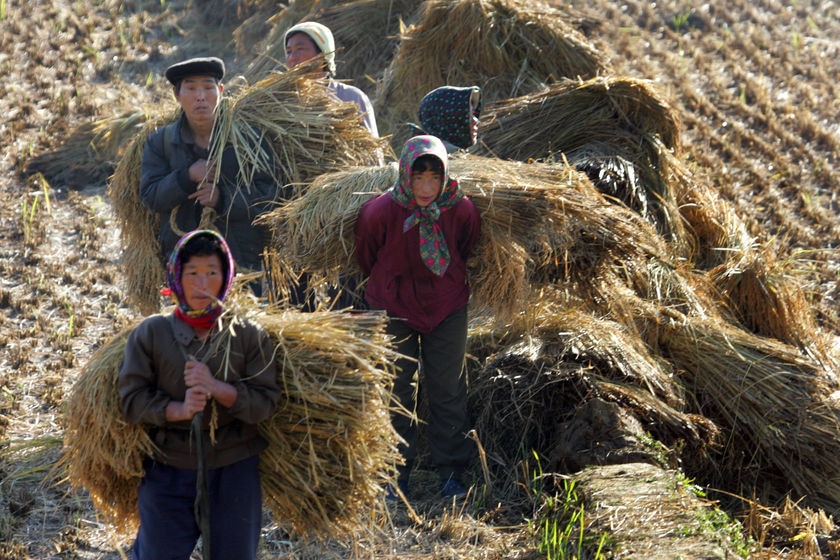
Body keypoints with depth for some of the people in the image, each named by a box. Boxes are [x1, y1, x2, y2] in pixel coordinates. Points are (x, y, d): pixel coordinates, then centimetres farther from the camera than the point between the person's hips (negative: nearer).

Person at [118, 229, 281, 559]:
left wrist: (217, 388, -21)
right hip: (167, 473, -1)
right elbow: (131, 399, -5)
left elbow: (266, 403, -6)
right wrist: (177, 409, -22)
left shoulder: (248, 336, -1)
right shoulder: (150, 333, -2)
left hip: (234, 472, 1)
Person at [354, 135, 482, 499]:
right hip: (393, 307, -1)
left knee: (448, 389, 7)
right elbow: (366, 259, -2)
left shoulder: (461, 210, -19)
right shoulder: (380, 212, -23)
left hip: (447, 306, 1)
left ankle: (451, 472, 19)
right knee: (396, 390, 7)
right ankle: (397, 471, 20)